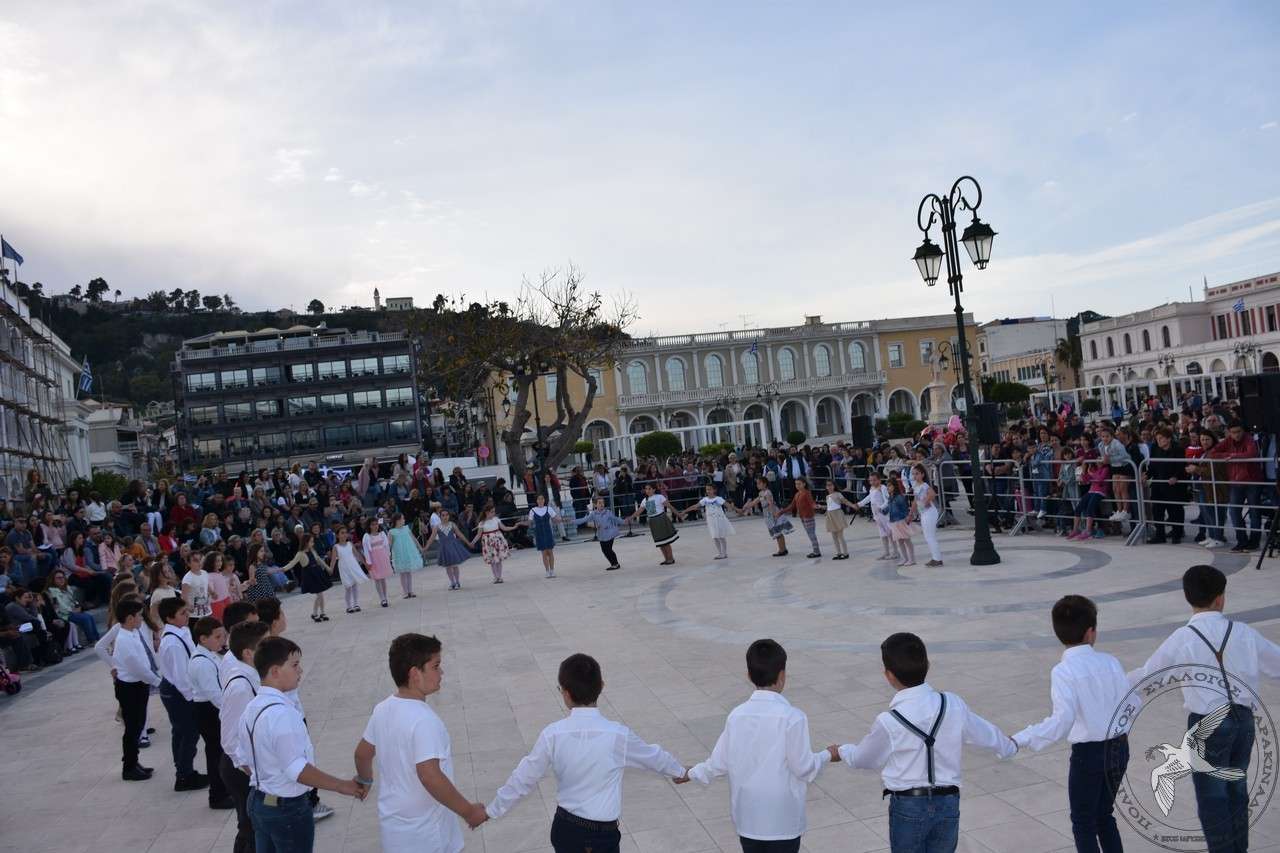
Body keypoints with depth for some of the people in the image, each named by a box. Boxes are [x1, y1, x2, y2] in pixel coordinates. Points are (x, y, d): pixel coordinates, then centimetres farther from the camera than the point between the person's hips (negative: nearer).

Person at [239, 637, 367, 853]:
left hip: (258, 801, 8)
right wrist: (342, 786, -22)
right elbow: (297, 769, -28)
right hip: (288, 808, -8)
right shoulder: (282, 713, -26)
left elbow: (245, 760, 12)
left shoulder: (251, 708, 3)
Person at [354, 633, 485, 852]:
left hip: (394, 823, 8)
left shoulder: (383, 709, -1)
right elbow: (430, 776, -34)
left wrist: (364, 780, 33)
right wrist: (468, 811, -25)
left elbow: (362, 753, 13)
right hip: (423, 833, -7)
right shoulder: (423, 719, -28)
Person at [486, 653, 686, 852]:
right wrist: (680, 771, 24)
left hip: (565, 829, 2)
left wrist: (491, 811, 13)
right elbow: (653, 756, 3)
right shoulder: (619, 735, -15)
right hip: (602, 836, -2)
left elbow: (523, 778, -3)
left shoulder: (552, 735, -13)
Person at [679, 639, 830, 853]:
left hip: (747, 817, 4)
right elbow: (803, 767, -12)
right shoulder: (792, 717, -18)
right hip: (782, 820, -4)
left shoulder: (737, 715, -6)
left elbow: (720, 762, 1)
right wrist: (826, 756, 8)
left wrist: (693, 773, 20)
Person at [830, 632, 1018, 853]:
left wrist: (840, 752, 25)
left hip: (908, 807, -4)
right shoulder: (954, 705, -7)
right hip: (948, 803, 4)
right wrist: (1010, 746, 37)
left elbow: (862, 758, 2)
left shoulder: (888, 722, -17)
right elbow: (986, 734, 13)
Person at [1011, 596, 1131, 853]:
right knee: (1104, 815, 23)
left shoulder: (1063, 671, -18)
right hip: (1119, 748, 5)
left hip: (1088, 752, -5)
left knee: (1083, 824, 12)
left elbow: (1062, 721, -27)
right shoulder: (1110, 661, -3)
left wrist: (1021, 740, -27)